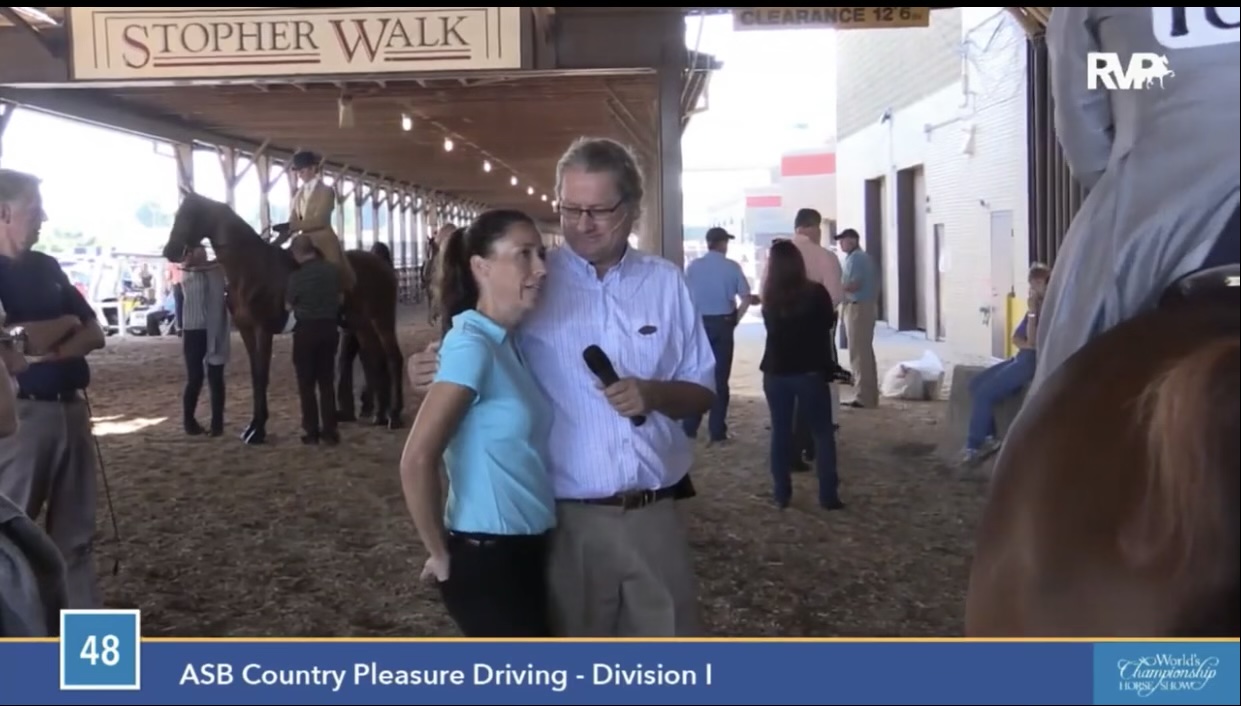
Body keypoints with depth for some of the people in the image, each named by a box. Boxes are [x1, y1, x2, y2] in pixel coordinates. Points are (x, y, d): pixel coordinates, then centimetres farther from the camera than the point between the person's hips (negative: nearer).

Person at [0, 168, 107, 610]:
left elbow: (95, 335, 9)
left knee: (76, 530, 11)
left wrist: (52, 350, -9)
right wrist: (66, 324, -4)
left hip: (71, 409, 7)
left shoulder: (47, 267, 13)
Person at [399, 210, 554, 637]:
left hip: (525, 551, 8)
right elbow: (417, 459, -24)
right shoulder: (471, 345, -18)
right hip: (486, 557, -8)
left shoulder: (506, 345, 8)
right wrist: (440, 553, -14)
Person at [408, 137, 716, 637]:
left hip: (654, 515, 2)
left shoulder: (666, 282, 4)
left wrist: (654, 393, -14)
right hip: (568, 518, -2)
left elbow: (702, 392, 7)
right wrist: (432, 368, -18)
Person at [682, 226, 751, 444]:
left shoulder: (693, 266, 0)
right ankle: (717, 432, 8)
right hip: (723, 324, -1)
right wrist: (734, 320, 4)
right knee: (720, 378, 5)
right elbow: (746, 299, -5)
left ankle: (689, 428, 12)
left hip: (699, 324, 1)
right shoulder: (732, 267, -3)